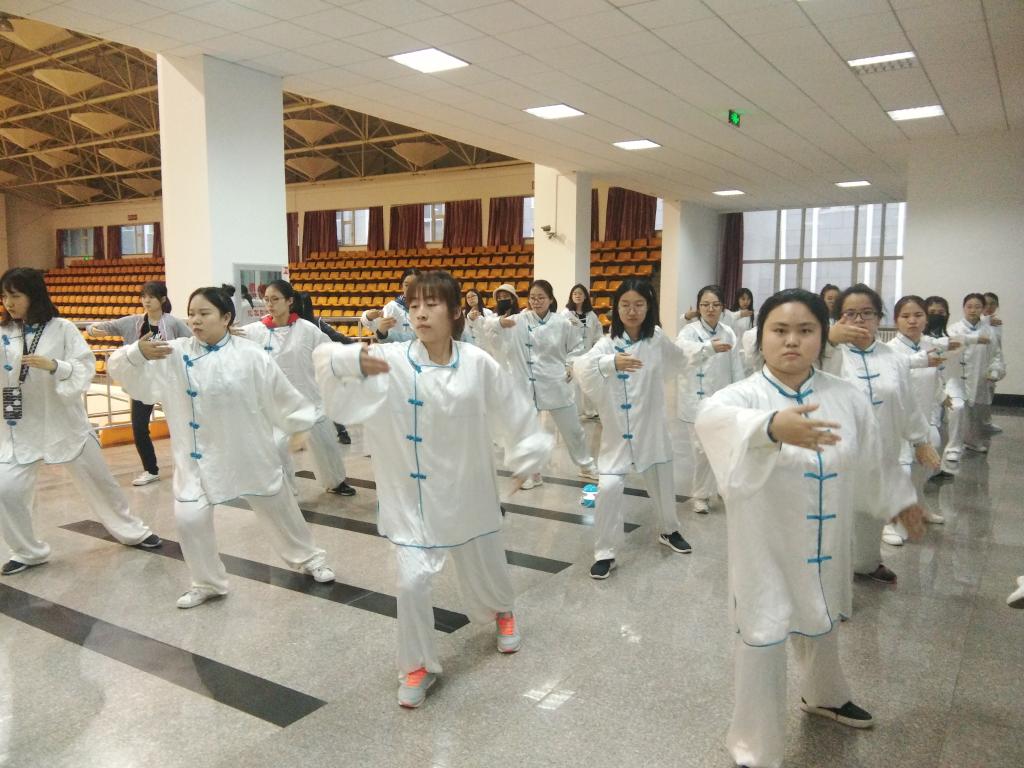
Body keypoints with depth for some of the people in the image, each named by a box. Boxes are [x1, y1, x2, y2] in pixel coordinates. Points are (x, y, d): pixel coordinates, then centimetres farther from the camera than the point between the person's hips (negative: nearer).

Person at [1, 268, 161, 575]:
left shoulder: (62, 329, -9)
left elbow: (86, 369, -14)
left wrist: (53, 365, -29)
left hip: (65, 421, -2)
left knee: (98, 480, 12)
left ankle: (133, 531, 32)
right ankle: (28, 551, 15)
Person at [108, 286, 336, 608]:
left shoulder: (250, 354, -12)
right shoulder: (175, 353, -9)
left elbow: (281, 393, -4)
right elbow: (120, 368, -13)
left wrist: (300, 426, 1)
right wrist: (138, 353, -34)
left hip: (249, 451, -1)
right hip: (198, 454, 1)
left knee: (278, 507, 14)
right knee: (189, 518, -6)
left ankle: (307, 558, 39)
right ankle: (207, 582, 20)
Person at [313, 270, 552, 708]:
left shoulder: (478, 364, -13)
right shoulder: (391, 361, -14)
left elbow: (515, 410, 0)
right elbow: (324, 359, -15)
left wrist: (526, 459, 4)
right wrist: (353, 360, -35)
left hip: (468, 492, 1)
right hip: (414, 495, -1)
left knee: (485, 572, 19)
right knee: (412, 581, -7)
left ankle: (502, 612, 56)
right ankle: (418, 666, 20)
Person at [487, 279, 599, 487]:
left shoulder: (561, 323, -3)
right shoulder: (519, 321, -4)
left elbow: (575, 348, 11)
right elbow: (488, 325, -6)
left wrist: (570, 365, -5)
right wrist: (499, 322, -27)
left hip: (555, 384, 0)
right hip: (526, 385, 0)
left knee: (572, 429, 12)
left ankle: (587, 466, 34)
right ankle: (533, 473, 28)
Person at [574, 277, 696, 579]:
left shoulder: (657, 340, -3)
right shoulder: (607, 343, -11)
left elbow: (683, 358, 18)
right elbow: (581, 367, -31)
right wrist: (611, 363, -47)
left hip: (651, 428, 2)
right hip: (617, 431, -2)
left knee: (662, 483, 18)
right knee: (608, 488, -13)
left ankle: (669, 530, 46)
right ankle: (605, 552, 4)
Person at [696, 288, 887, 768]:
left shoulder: (847, 399, -5)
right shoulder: (745, 395, -19)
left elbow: (872, 462, 12)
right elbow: (711, 416, -44)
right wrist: (771, 425, -63)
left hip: (825, 544, 5)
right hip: (766, 545, -5)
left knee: (821, 624, 27)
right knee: (763, 639, 1)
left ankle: (824, 696, 59)